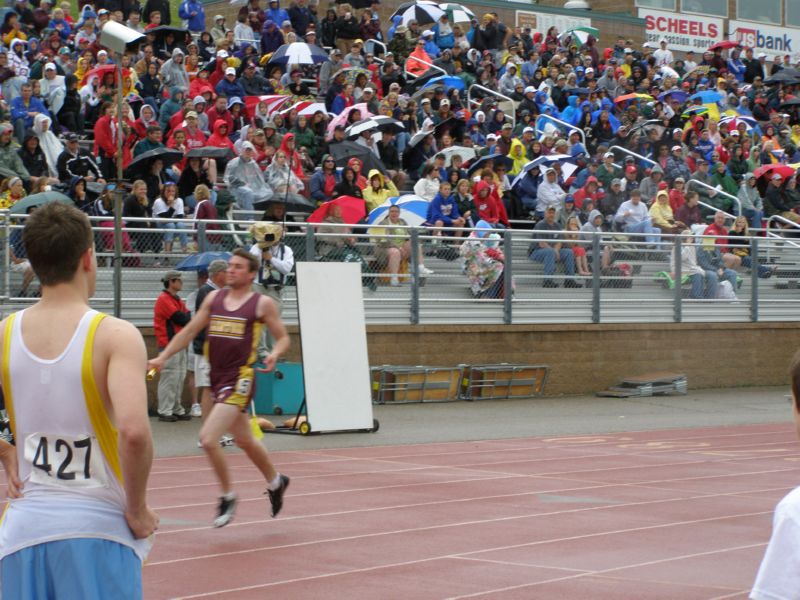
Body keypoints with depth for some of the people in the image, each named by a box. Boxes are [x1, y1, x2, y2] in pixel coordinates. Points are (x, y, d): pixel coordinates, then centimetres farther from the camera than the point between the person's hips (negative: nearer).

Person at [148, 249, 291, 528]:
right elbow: (190, 331, 15)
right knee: (244, 441, 20)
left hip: (239, 379, -6)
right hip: (216, 378, 6)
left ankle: (228, 496, 3)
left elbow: (283, 338, 3)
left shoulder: (263, 303, -3)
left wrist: (275, 354, -18)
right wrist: (162, 357, 7)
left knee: (208, 438, -18)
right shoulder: (214, 298, 10)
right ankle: (275, 482, 45)